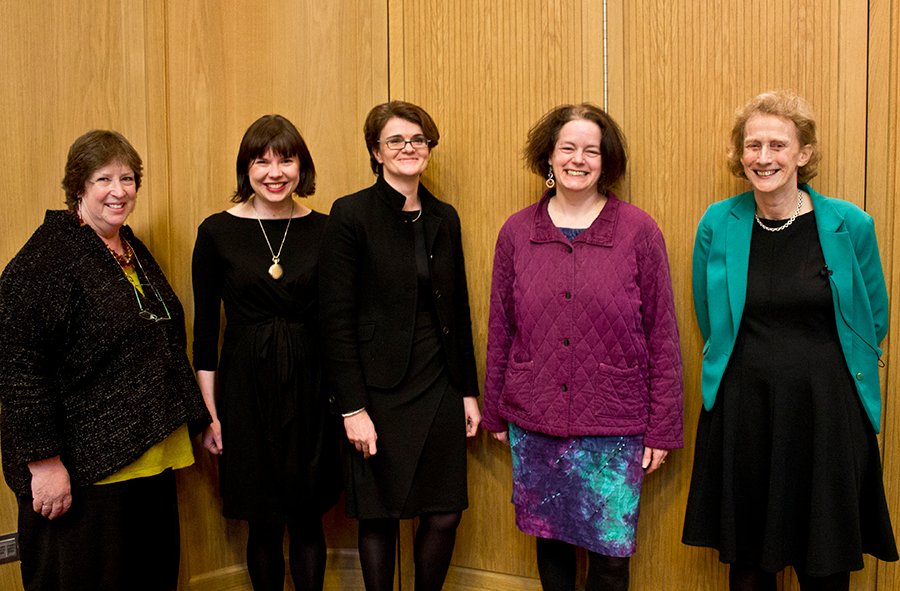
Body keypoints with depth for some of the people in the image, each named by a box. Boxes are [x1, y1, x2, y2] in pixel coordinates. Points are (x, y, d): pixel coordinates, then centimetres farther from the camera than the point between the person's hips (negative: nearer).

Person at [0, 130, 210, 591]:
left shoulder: (134, 250, 13)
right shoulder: (47, 257, -13)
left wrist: (187, 422, 21)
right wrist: (43, 461, -20)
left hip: (151, 460, 8)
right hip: (83, 470, -8)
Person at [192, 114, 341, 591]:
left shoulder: (323, 230, 1)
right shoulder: (217, 231, -3)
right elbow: (205, 329, 0)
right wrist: (210, 410, -1)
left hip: (309, 383, 1)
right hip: (245, 386, -1)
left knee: (307, 519, 9)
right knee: (263, 524, 9)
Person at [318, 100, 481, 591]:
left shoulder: (444, 218, 8)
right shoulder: (351, 215, -8)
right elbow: (335, 320, -11)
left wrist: (469, 391, 11)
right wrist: (352, 408, -14)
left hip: (439, 388, 5)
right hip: (379, 393, -5)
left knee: (445, 514, 8)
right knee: (379, 517, 7)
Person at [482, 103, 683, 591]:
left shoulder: (639, 231, -4)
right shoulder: (516, 232, 3)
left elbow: (662, 335, -2)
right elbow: (499, 330, 9)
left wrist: (662, 427, -3)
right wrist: (494, 412, 11)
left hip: (614, 429, -2)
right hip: (534, 424, 2)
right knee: (549, 540, 14)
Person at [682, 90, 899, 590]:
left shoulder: (850, 225, -6)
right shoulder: (718, 224, -2)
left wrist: (809, 367, 9)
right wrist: (757, 367, 11)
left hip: (828, 414, -1)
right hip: (741, 412, 1)